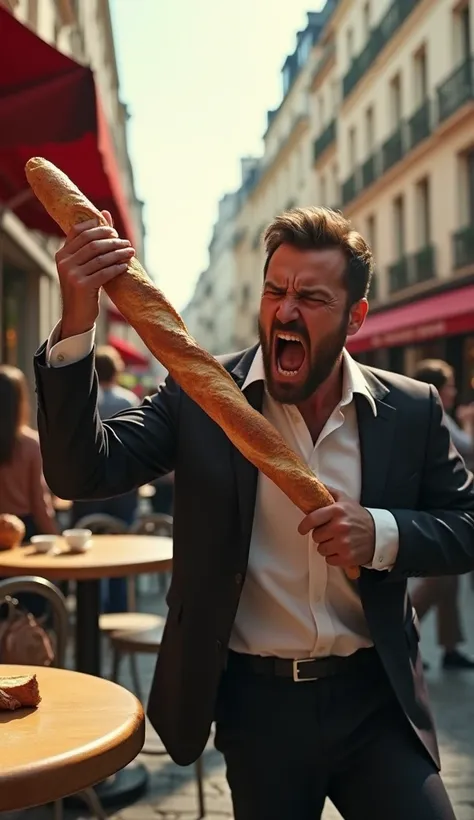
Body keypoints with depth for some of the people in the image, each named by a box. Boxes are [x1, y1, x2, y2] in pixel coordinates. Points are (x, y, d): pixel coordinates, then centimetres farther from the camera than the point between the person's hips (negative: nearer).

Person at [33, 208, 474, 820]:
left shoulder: (411, 409, -3)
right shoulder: (199, 395, -7)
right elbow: (81, 472, -16)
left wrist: (382, 533, -18)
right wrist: (76, 325, -30)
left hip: (376, 699, 1)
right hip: (257, 702, 0)